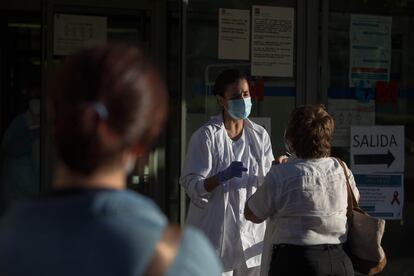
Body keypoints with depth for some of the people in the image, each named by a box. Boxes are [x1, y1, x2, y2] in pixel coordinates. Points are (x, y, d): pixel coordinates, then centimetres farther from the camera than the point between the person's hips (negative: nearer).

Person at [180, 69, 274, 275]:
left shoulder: (259, 135, 8)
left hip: (251, 233, 4)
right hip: (215, 233, -4)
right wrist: (223, 176, -26)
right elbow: (192, 185, -9)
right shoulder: (206, 136, -5)